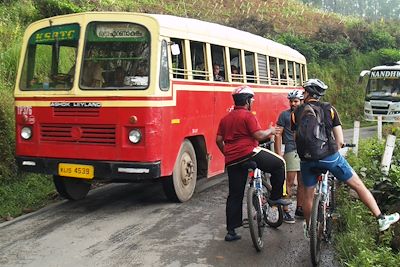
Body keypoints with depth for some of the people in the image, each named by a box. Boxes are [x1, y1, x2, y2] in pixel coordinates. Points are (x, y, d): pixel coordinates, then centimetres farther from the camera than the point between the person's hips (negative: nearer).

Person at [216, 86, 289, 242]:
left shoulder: (225, 118, 18)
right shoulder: (248, 116, -4)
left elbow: (219, 140, 16)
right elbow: (259, 135, -12)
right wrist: (271, 131, 6)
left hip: (232, 161, 7)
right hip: (249, 153, -7)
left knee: (235, 195, 11)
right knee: (279, 164, 11)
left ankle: (231, 231, 12)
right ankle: (275, 197, 10)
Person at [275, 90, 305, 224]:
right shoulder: (284, 115, 1)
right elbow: (278, 135, -1)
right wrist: (279, 153, -8)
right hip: (291, 151, -5)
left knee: (302, 182, 9)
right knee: (289, 182, -6)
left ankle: (299, 209, 20)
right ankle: (284, 211, 0)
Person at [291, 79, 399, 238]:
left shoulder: (296, 113, 4)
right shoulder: (330, 110, 4)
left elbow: (296, 139, 9)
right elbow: (340, 141, 3)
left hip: (306, 159, 1)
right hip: (329, 156, -1)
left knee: (308, 195, 19)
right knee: (358, 186, 11)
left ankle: (308, 229, 35)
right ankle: (381, 219, 16)